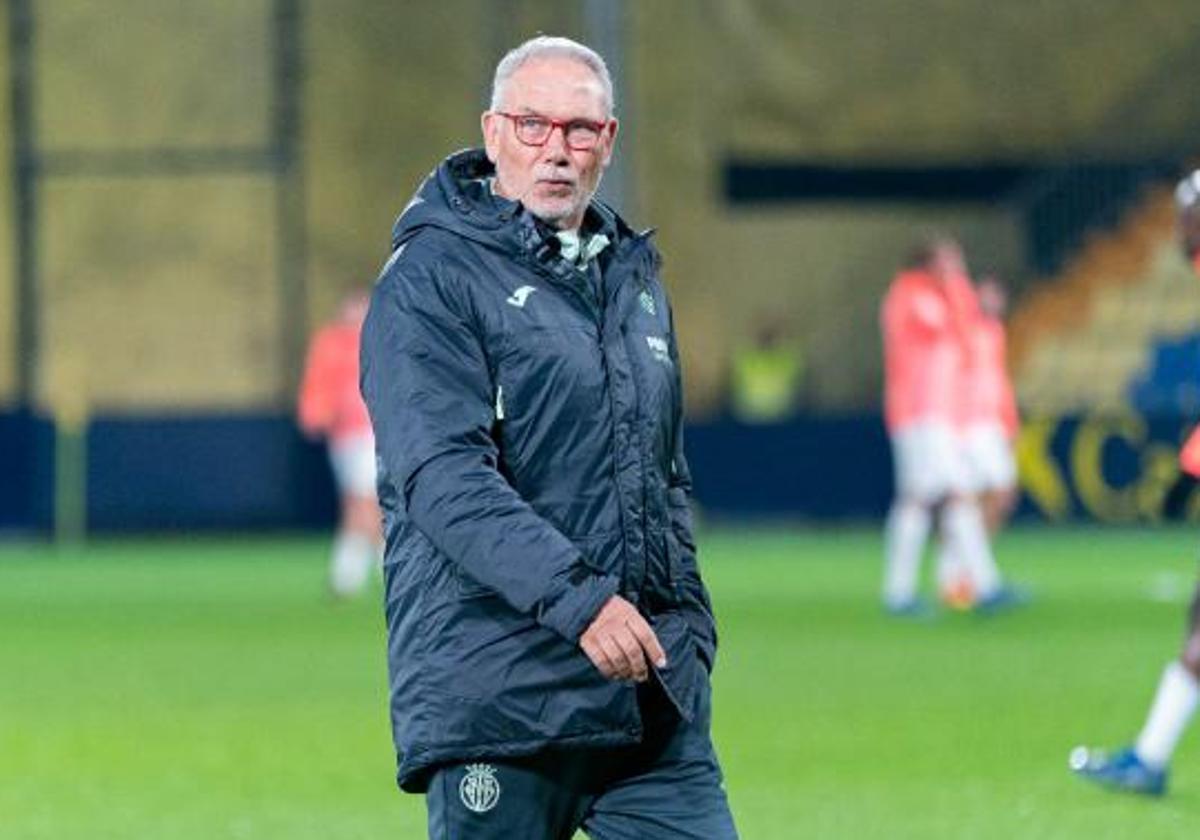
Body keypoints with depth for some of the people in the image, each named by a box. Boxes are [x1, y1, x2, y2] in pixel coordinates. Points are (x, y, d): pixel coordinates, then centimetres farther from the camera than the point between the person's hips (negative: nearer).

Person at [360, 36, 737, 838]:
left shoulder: (634, 279, 19)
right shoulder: (432, 277, -5)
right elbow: (445, 477, -18)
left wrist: (689, 627, 16)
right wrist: (578, 596, -27)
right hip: (498, 690, -6)